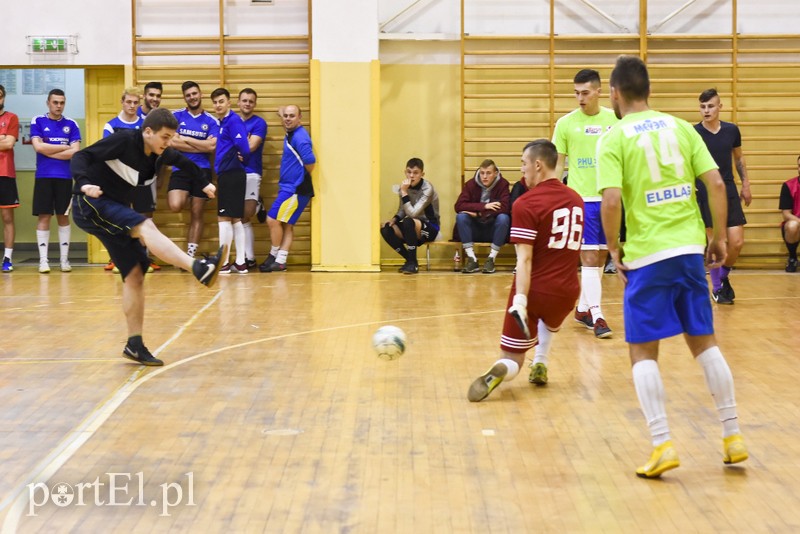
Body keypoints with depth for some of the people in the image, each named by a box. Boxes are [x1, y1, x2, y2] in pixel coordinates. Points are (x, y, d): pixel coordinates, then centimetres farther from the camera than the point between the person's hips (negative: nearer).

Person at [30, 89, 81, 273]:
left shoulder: (71, 124, 6)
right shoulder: (38, 121, 4)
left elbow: (75, 152, -4)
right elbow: (38, 146, -9)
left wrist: (48, 151, -6)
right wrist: (64, 147, -5)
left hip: (65, 177, 1)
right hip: (43, 176, -1)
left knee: (63, 216, 6)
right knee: (44, 217, 0)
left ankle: (64, 259, 11)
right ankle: (43, 260, 4)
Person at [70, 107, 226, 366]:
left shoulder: (160, 155, 4)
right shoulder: (123, 140, -17)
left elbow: (183, 161, 27)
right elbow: (81, 156, -21)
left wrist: (204, 183, 26)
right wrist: (84, 184, -37)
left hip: (116, 210, 9)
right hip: (90, 204, -9)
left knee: (135, 275, 1)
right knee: (145, 227, -31)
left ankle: (134, 344, 7)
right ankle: (199, 268, -48)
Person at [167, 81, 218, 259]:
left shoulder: (211, 121, 6)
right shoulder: (176, 116, 4)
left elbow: (212, 146, -7)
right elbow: (173, 142, -8)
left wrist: (186, 139, -5)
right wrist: (201, 145, -8)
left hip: (202, 170, 1)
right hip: (180, 169, -1)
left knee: (197, 215, 3)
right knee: (175, 206, -24)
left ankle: (190, 255, 12)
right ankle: (186, 196, 14)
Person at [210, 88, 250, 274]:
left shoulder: (233, 120, -12)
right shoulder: (223, 122, 16)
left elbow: (243, 146, -22)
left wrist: (241, 157, -5)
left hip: (230, 174, -10)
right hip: (228, 174, 10)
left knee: (224, 218, -6)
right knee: (235, 219, 10)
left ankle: (223, 263, -3)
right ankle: (240, 263, 13)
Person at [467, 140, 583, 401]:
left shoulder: (526, 204, -11)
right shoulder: (576, 199, 8)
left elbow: (525, 258, -19)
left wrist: (520, 299, -24)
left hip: (535, 290, -5)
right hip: (567, 291, 5)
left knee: (512, 360, 7)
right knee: (549, 319, 41)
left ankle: (500, 371, -27)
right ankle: (540, 365, 24)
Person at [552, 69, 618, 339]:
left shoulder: (614, 120, 4)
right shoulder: (565, 123, -1)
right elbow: (558, 164, 4)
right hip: (580, 198, -3)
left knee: (600, 258, 10)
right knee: (589, 258, -9)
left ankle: (583, 308, 23)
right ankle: (597, 316, -8)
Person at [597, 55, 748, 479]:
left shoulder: (613, 138, -5)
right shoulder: (680, 127, 8)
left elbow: (612, 200, -16)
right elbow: (715, 183, 2)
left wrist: (613, 247, -2)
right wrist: (719, 237, 10)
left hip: (647, 255, -4)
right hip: (690, 248, 4)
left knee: (642, 350, 6)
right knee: (703, 341, 17)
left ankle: (662, 445, -2)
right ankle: (733, 435, 19)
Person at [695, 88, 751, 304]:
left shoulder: (732, 130, 4)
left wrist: (746, 185, 15)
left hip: (729, 191, 3)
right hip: (705, 194, -3)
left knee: (737, 242, -2)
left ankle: (723, 277, 25)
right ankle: (717, 287, 15)